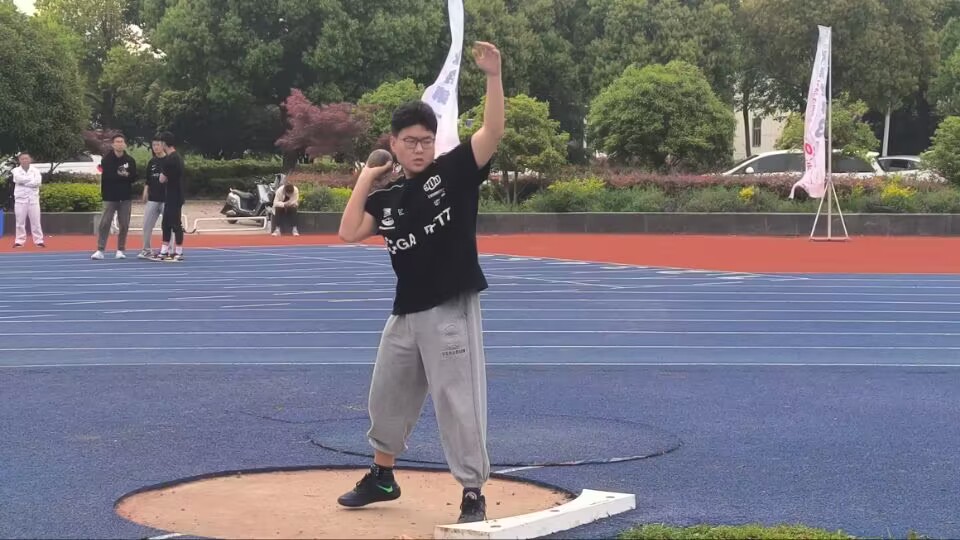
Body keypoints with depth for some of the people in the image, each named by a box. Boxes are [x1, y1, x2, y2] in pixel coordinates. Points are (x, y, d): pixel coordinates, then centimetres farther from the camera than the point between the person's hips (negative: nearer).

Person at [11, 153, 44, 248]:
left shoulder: (35, 170, 5)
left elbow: (38, 182, -11)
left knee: (35, 221, 0)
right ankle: (19, 241, 6)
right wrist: (32, 179, -9)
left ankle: (38, 240, 2)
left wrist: (24, 182, -11)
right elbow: (19, 179, -15)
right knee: (20, 221, 1)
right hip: (20, 198, 0)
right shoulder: (16, 170, 5)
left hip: (33, 198, 0)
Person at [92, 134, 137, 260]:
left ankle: (120, 250, 14)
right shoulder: (107, 159, -2)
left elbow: (133, 178, -3)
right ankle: (100, 250, -8)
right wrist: (123, 176, -13)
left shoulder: (130, 160, 5)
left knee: (124, 225, 4)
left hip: (125, 197, 3)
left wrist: (117, 176, -15)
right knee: (105, 223, -8)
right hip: (110, 196, -2)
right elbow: (107, 176, -15)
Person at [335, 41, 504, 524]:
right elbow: (348, 233, -2)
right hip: (406, 313, 6)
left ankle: (473, 494, 6)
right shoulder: (387, 197, 8)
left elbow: (493, 132, -19)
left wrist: (493, 76, -31)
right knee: (387, 397, 19)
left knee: (458, 403, -5)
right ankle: (382, 477, 40)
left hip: (452, 311, -6)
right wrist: (365, 178, 3)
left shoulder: (454, 171, -6)